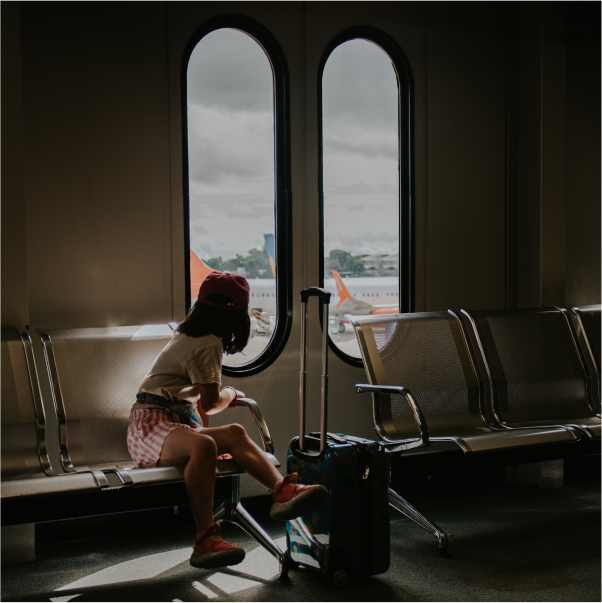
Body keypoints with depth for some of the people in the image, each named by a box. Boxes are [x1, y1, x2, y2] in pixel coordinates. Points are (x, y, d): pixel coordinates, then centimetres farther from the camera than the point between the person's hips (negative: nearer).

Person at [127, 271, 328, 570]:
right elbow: (210, 403, -8)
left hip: (175, 423, 9)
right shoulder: (208, 344, -9)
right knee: (203, 445, -37)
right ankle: (205, 540, -41)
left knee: (234, 434, -13)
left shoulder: (189, 335, 22)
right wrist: (231, 393, 11)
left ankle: (282, 490, -33)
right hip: (150, 425, -9)